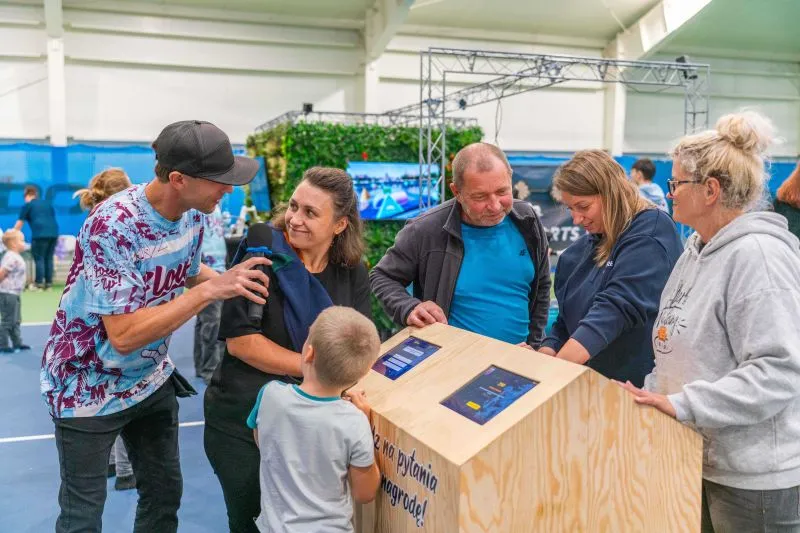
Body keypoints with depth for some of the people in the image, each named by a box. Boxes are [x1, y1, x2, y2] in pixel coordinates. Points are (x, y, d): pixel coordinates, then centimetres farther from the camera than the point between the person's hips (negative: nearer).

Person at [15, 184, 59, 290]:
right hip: (53, 232, 5)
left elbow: (20, 222, 13)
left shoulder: (27, 205, 9)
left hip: (40, 234, -5)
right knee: (49, 258, 11)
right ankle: (48, 283, 11)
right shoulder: (47, 203, 24)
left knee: (39, 259, 0)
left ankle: (39, 283, -1)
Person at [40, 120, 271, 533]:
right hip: (89, 387, -6)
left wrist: (232, 281, -6)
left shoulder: (192, 215, -9)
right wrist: (211, 290, -35)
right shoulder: (113, 225, -31)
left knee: (165, 495, 18)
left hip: (151, 380, 7)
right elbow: (125, 336, -34)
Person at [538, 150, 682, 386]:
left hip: (641, 386, -6)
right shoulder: (581, 249, 8)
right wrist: (547, 353, -7)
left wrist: (555, 369, -33)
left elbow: (617, 307, -28)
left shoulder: (651, 233, -16)